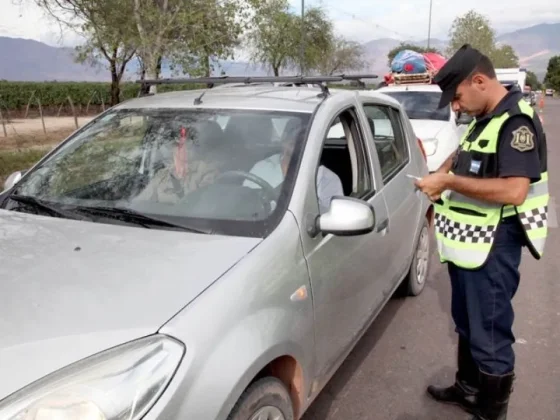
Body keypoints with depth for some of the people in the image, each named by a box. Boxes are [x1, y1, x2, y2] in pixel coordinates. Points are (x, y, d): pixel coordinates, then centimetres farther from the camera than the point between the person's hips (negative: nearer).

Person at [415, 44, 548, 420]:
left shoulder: (517, 122, -19)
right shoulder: (484, 119, 11)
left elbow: (514, 191, -29)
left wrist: (448, 181, -24)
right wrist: (444, 172, 10)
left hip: (493, 247, -10)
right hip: (467, 240, 10)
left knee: (490, 335, 2)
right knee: (468, 325, 22)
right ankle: (467, 389, 41)